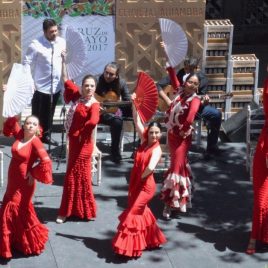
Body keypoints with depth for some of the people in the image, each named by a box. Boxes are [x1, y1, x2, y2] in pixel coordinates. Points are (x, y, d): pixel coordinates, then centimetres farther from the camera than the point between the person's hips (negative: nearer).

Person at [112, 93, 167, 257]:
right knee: (141, 211, 17)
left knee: (133, 213, -6)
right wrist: (135, 104, -10)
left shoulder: (157, 149, -19)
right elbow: (137, 121, 1)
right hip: (136, 184, 8)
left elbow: (150, 168, -35)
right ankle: (152, 239, 33)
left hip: (146, 185, -8)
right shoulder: (145, 141, 1)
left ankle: (129, 247, 1)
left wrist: (141, 177, -18)